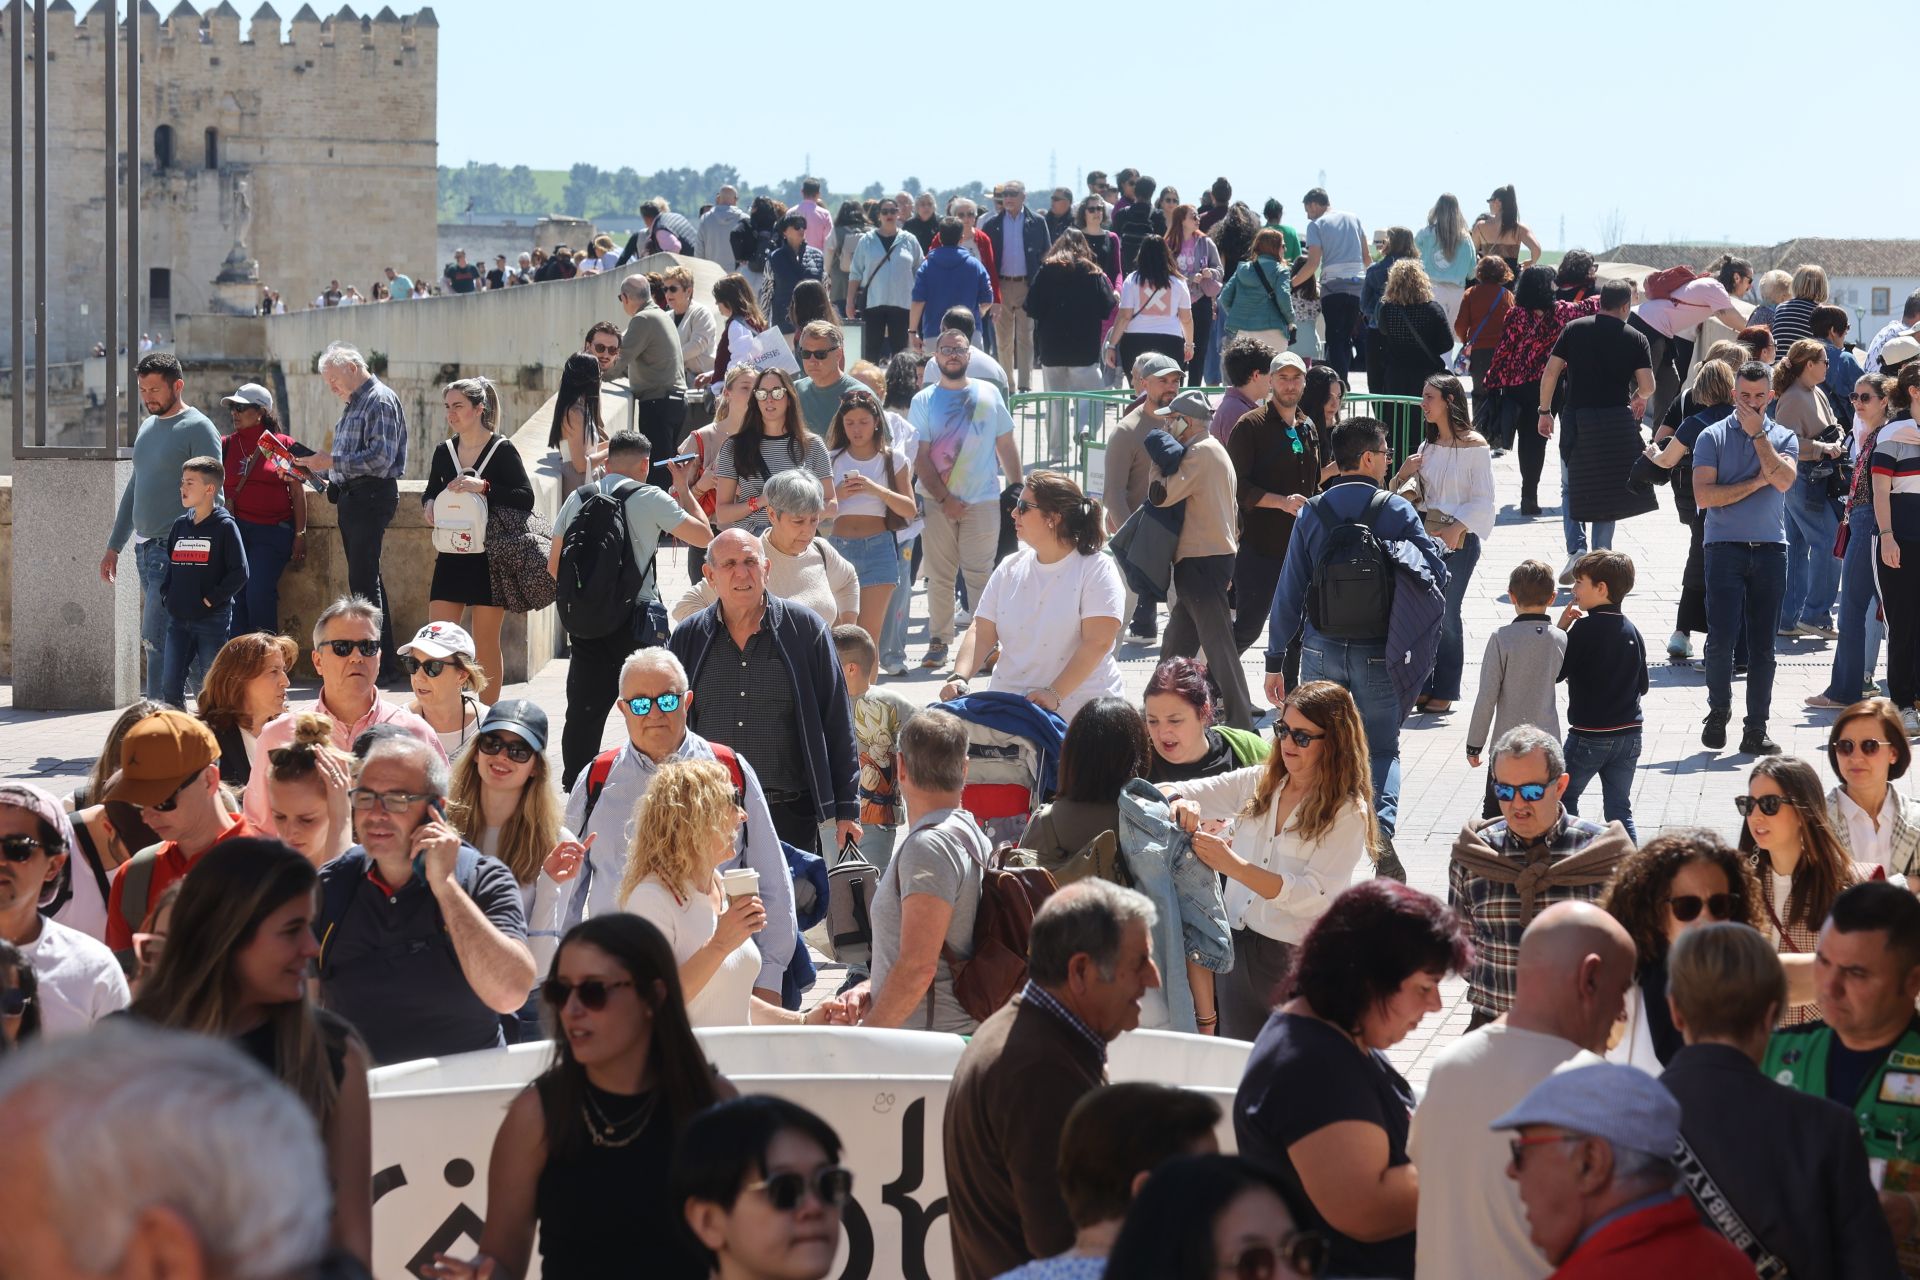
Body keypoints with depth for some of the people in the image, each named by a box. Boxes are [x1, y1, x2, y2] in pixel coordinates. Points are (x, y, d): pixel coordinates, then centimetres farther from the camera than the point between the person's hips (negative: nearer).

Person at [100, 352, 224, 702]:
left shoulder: (198, 429, -7)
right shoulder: (148, 428, 18)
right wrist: (113, 546, 23)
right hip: (146, 550, 8)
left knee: (155, 639, -14)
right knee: (156, 638, 8)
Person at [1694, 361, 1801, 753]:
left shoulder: (1783, 438, 11)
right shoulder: (1713, 437, 5)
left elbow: (1783, 480, -10)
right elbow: (1704, 496, -6)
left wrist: (1758, 432, -6)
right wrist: (1757, 483, -6)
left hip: (1770, 548, 2)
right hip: (1724, 546, -2)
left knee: (1763, 643, 3)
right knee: (1721, 635, -11)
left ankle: (1756, 729, 7)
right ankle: (1718, 710, 12)